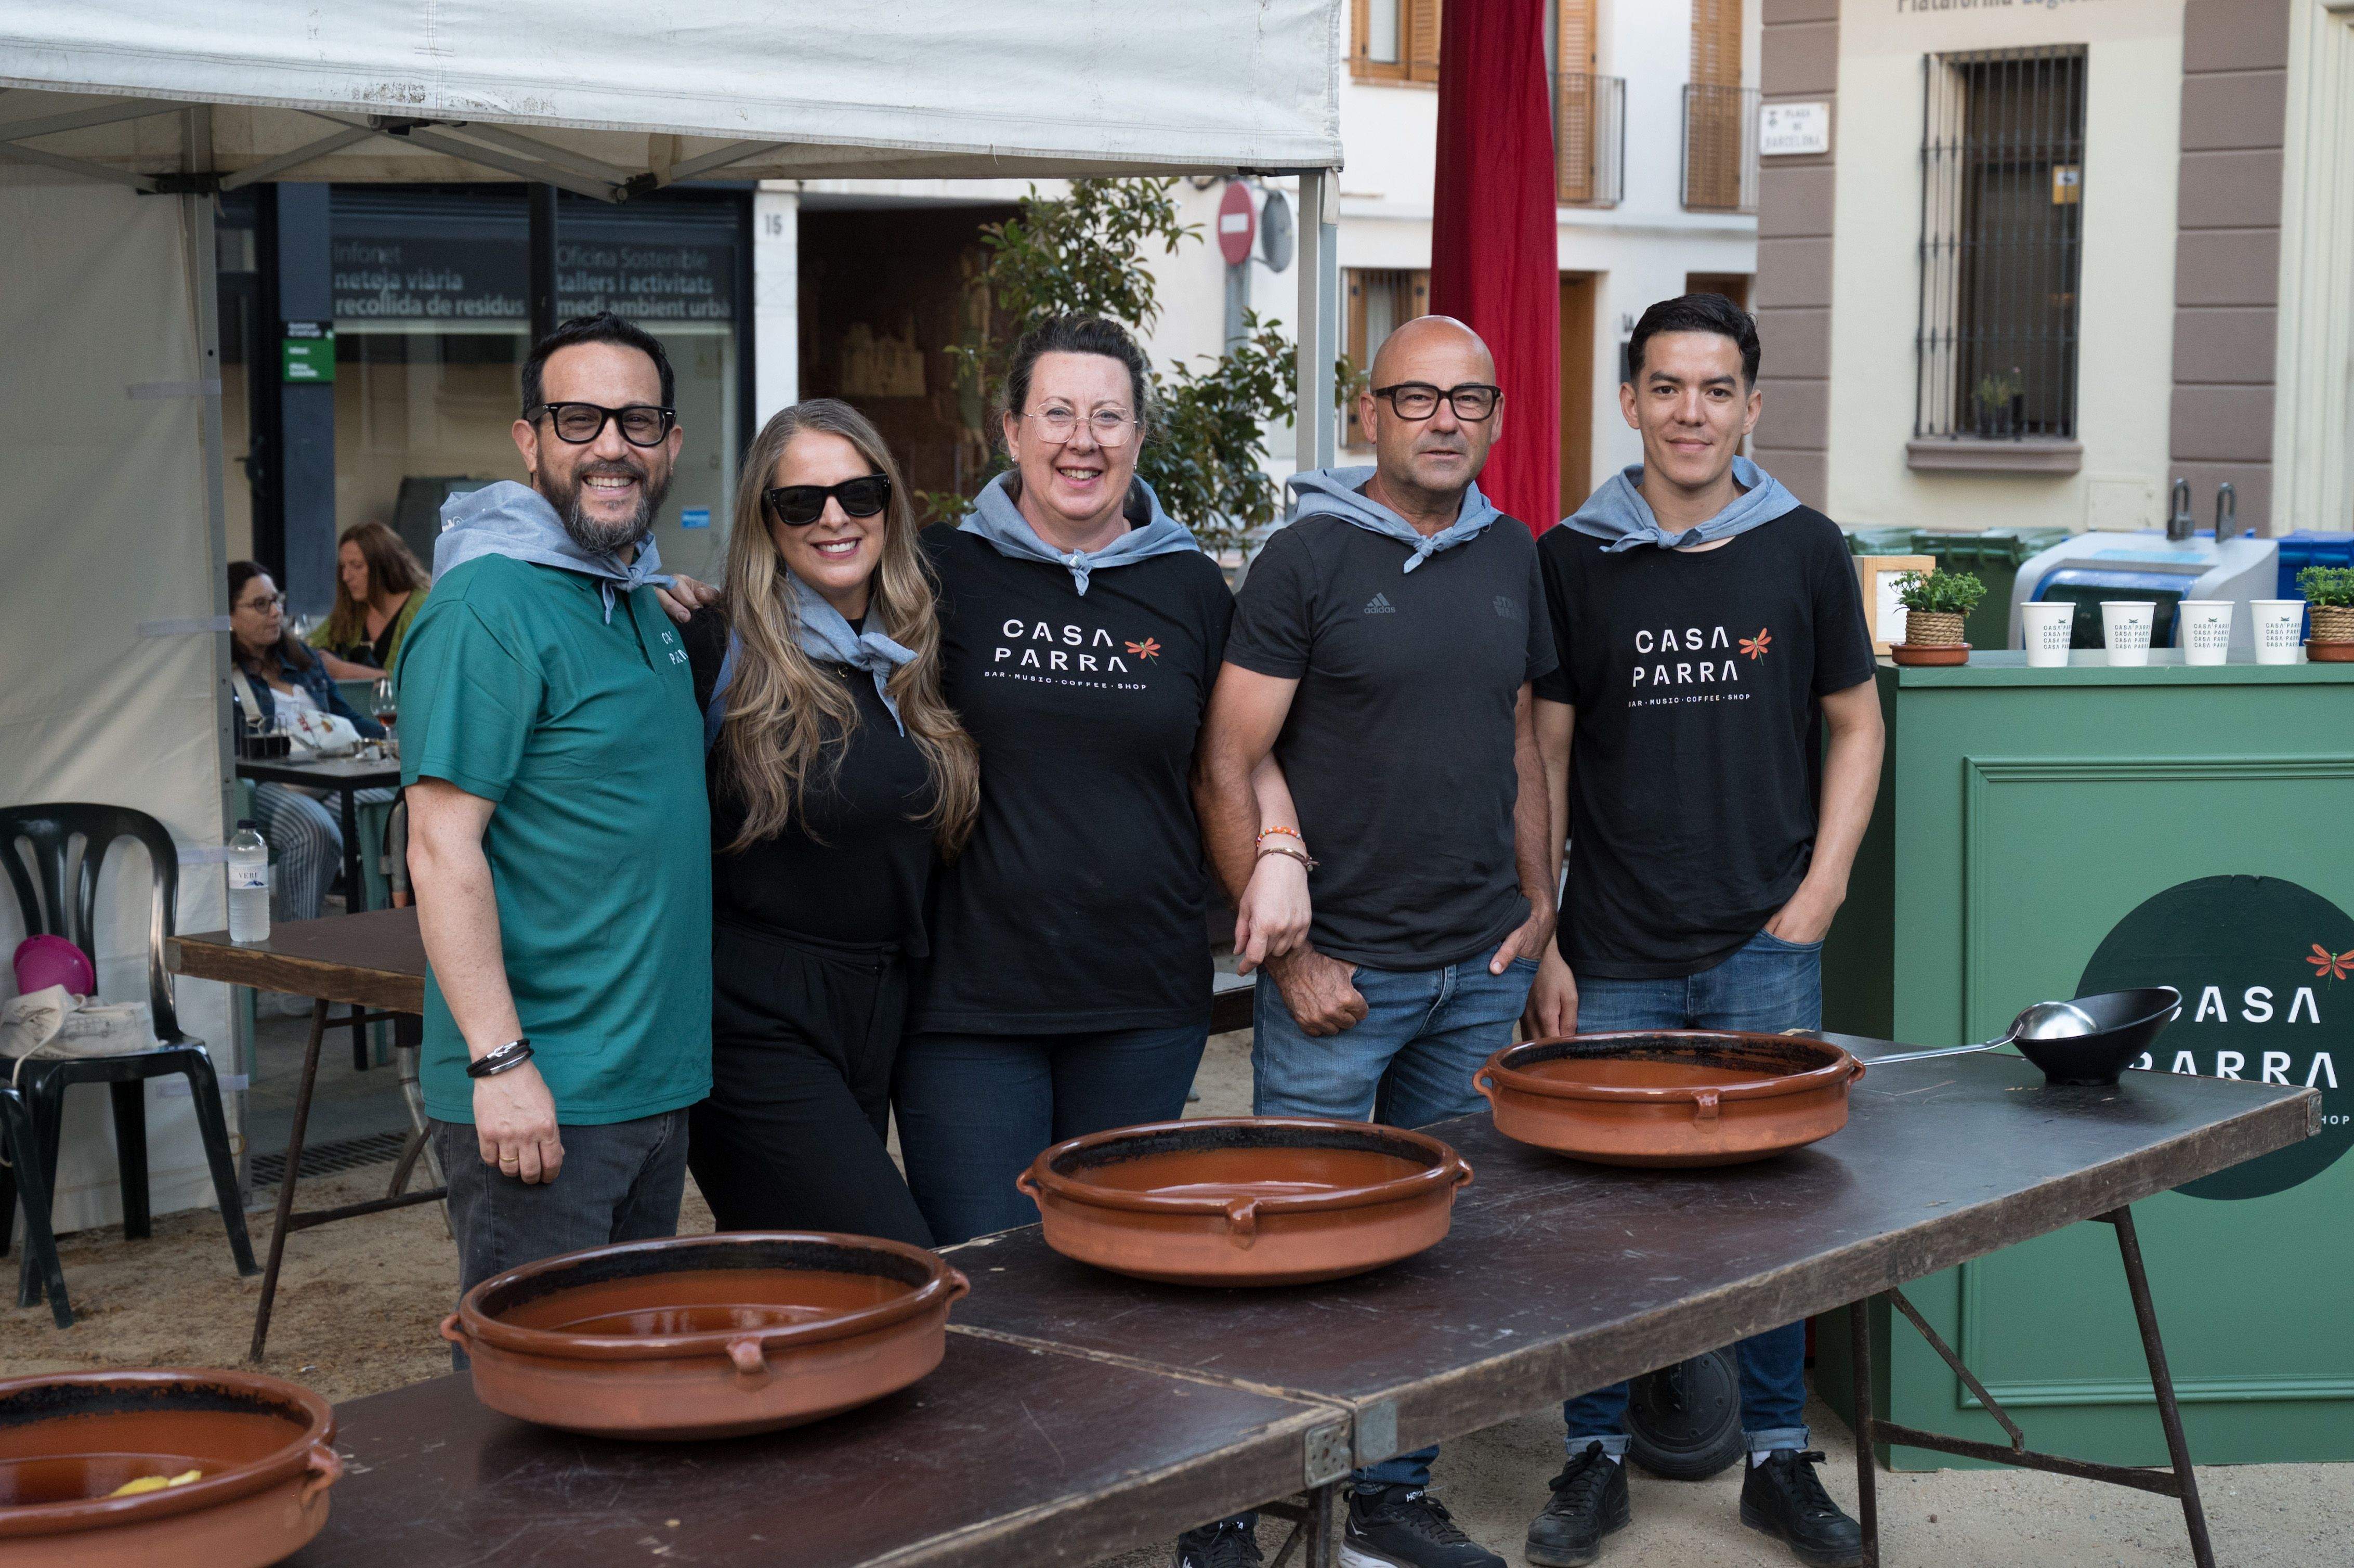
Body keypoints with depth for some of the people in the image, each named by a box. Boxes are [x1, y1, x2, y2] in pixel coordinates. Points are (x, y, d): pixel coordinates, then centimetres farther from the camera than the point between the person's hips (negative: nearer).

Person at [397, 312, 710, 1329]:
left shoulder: (645, 602, 13)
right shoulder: (488, 609, -14)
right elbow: (444, 847, -18)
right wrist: (501, 1060, -22)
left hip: (660, 1083, 9)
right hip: (539, 1094, -9)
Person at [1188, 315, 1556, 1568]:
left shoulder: (1511, 557, 9)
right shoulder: (1308, 559, -8)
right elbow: (1227, 768, -9)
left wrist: (1536, 901, 9)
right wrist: (1287, 951, -11)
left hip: (1481, 971, 5)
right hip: (1341, 972, -5)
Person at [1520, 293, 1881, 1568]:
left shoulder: (1804, 550, 3)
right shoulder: (1573, 560, 1)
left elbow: (1854, 726, 10)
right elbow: (1545, 758, 4)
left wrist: (1816, 899, 0)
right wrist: (1541, 944, 0)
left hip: (1764, 948, 1)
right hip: (1616, 954, 0)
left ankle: (1779, 1459, 21)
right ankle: (1598, 1459, 19)